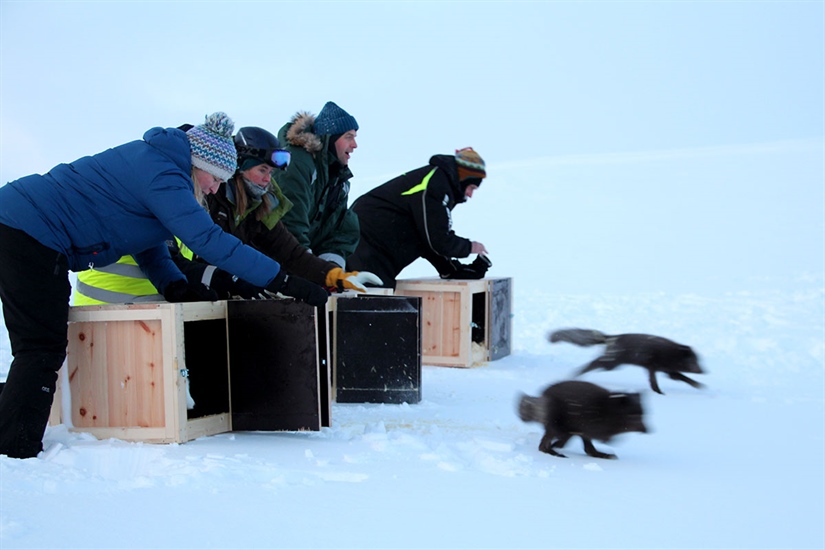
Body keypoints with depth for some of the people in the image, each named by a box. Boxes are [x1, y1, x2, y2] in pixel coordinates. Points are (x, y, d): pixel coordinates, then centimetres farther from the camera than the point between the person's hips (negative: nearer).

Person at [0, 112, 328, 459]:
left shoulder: (151, 160, 12)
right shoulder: (162, 177, -19)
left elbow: (146, 240, 16)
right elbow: (208, 240, -25)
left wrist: (173, 285, 0)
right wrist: (284, 282, -24)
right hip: (29, 234, -10)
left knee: (44, 347, 13)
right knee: (43, 349, -9)